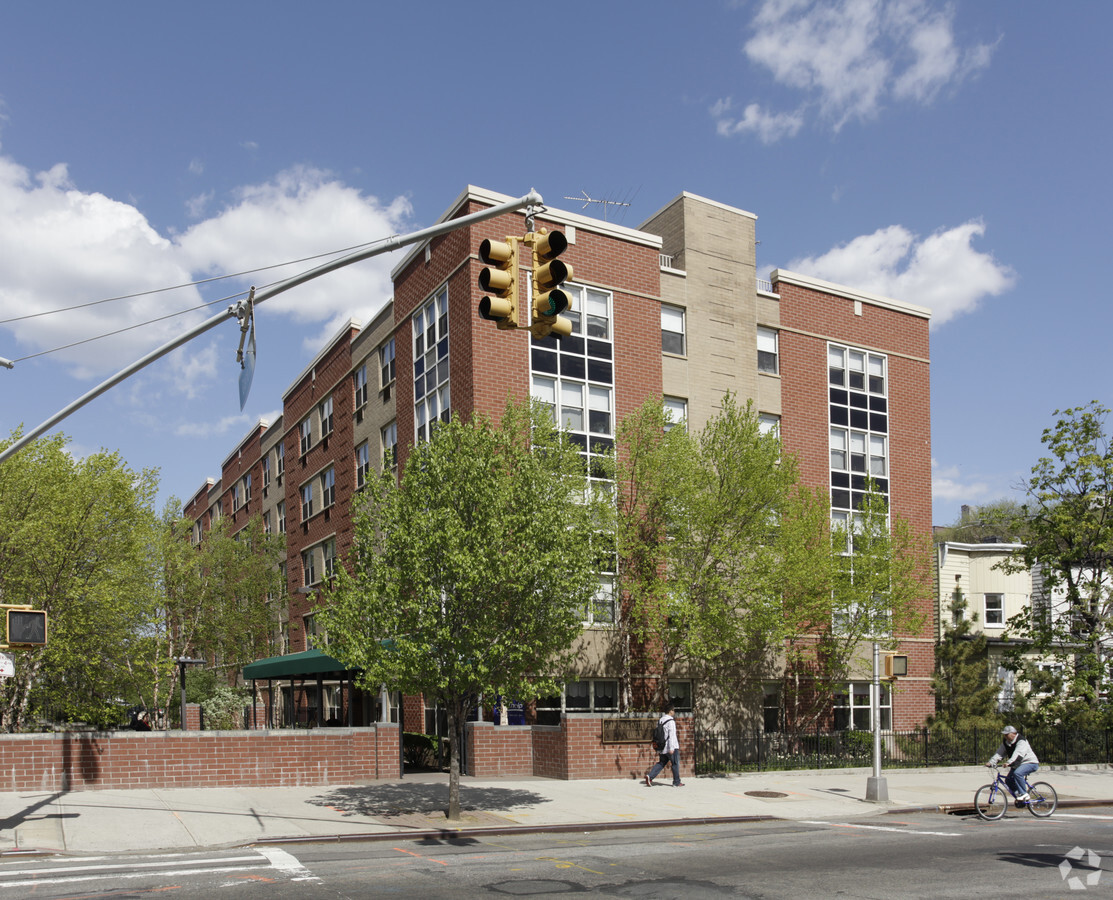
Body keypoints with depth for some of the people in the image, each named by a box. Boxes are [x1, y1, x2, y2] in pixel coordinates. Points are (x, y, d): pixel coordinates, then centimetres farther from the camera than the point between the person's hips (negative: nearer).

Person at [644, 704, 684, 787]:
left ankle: (650, 776, -3)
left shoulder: (659, 721, 11)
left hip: (662, 748, 7)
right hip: (671, 747, -7)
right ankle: (677, 782, 12)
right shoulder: (670, 721, -14)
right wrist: (671, 748, -19)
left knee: (661, 763, 12)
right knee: (675, 764, 6)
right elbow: (671, 735, -19)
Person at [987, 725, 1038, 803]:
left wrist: (1009, 762, -51)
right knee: (1008, 780, -4)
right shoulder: (1005, 742, 2)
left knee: (1017, 773, -33)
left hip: (1030, 763, -9)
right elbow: (999, 753, -4)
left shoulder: (1021, 741, -23)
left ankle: (1024, 794, -20)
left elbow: (1018, 754, -38)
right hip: (1017, 765, 9)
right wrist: (991, 762, -18)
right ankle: (1019, 797, 11)